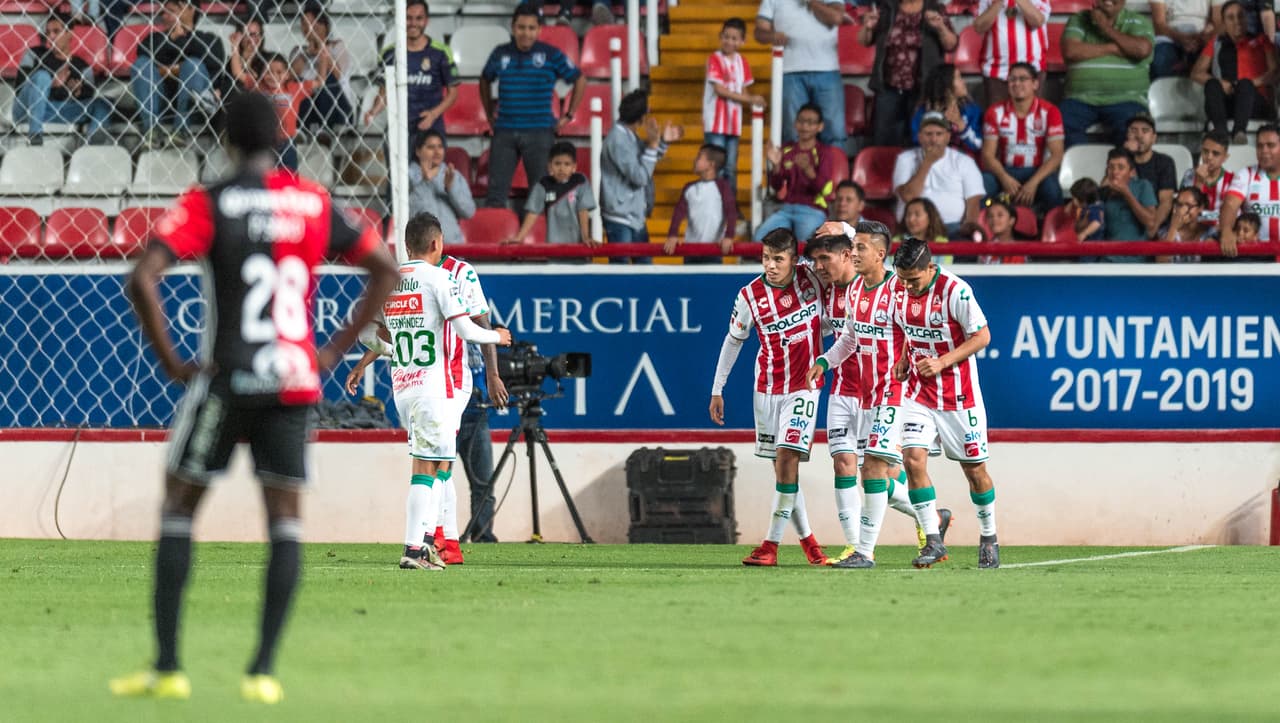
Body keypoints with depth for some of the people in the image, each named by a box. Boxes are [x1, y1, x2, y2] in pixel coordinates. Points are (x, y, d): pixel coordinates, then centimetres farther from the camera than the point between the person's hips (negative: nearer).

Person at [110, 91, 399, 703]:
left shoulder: (208, 205, -6)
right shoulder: (315, 203, 6)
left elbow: (143, 279, -17)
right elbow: (384, 268, 13)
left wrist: (170, 361, -8)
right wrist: (337, 348, 13)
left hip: (227, 378, -3)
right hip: (295, 379, 3)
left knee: (178, 508, 9)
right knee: (285, 519, 7)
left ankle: (167, 668, 5)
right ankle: (264, 670, -2)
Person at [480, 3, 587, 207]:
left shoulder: (551, 55, -2)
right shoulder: (501, 54, 7)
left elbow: (580, 80, 7)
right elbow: (485, 81, 25)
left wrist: (569, 115, 4)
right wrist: (489, 114, 18)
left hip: (539, 133, -3)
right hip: (504, 133, 3)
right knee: (496, 191, 0)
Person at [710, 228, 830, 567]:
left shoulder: (812, 278, -8)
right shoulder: (749, 296, -6)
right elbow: (733, 340, 7)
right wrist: (717, 390, 7)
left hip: (804, 386, -2)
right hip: (767, 387, 2)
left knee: (788, 457, -14)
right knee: (782, 464, 5)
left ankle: (772, 544, -11)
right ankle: (806, 537, 19)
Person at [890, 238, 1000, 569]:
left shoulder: (955, 291, -19)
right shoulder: (900, 292, -1)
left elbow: (982, 336, -14)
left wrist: (942, 362, -22)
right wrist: (903, 360, 0)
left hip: (959, 394, -4)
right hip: (918, 392, 4)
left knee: (974, 468, 5)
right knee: (913, 459, -13)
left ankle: (989, 538, 25)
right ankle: (933, 541, -8)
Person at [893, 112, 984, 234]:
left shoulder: (964, 161, 13)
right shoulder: (906, 159, 12)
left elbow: (973, 201, 5)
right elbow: (908, 196, -4)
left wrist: (969, 226, -16)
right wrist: (927, 163, -3)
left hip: (954, 226, 1)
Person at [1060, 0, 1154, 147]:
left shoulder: (1138, 22, 11)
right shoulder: (1079, 20, 14)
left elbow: (1143, 49, -10)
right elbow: (1070, 51, -3)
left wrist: (1105, 26, -1)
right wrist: (1112, 48, -5)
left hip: (1125, 100, -2)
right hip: (1082, 99, 2)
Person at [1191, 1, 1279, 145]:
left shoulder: (1261, 41, 23)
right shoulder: (1215, 45, 26)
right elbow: (1196, 73, 15)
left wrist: (1253, 83, -9)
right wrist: (1220, 83, -5)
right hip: (1225, 102, 1)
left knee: (1245, 84, -34)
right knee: (1212, 84, -30)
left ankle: (1239, 131, -63)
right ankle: (1220, 130, -60)